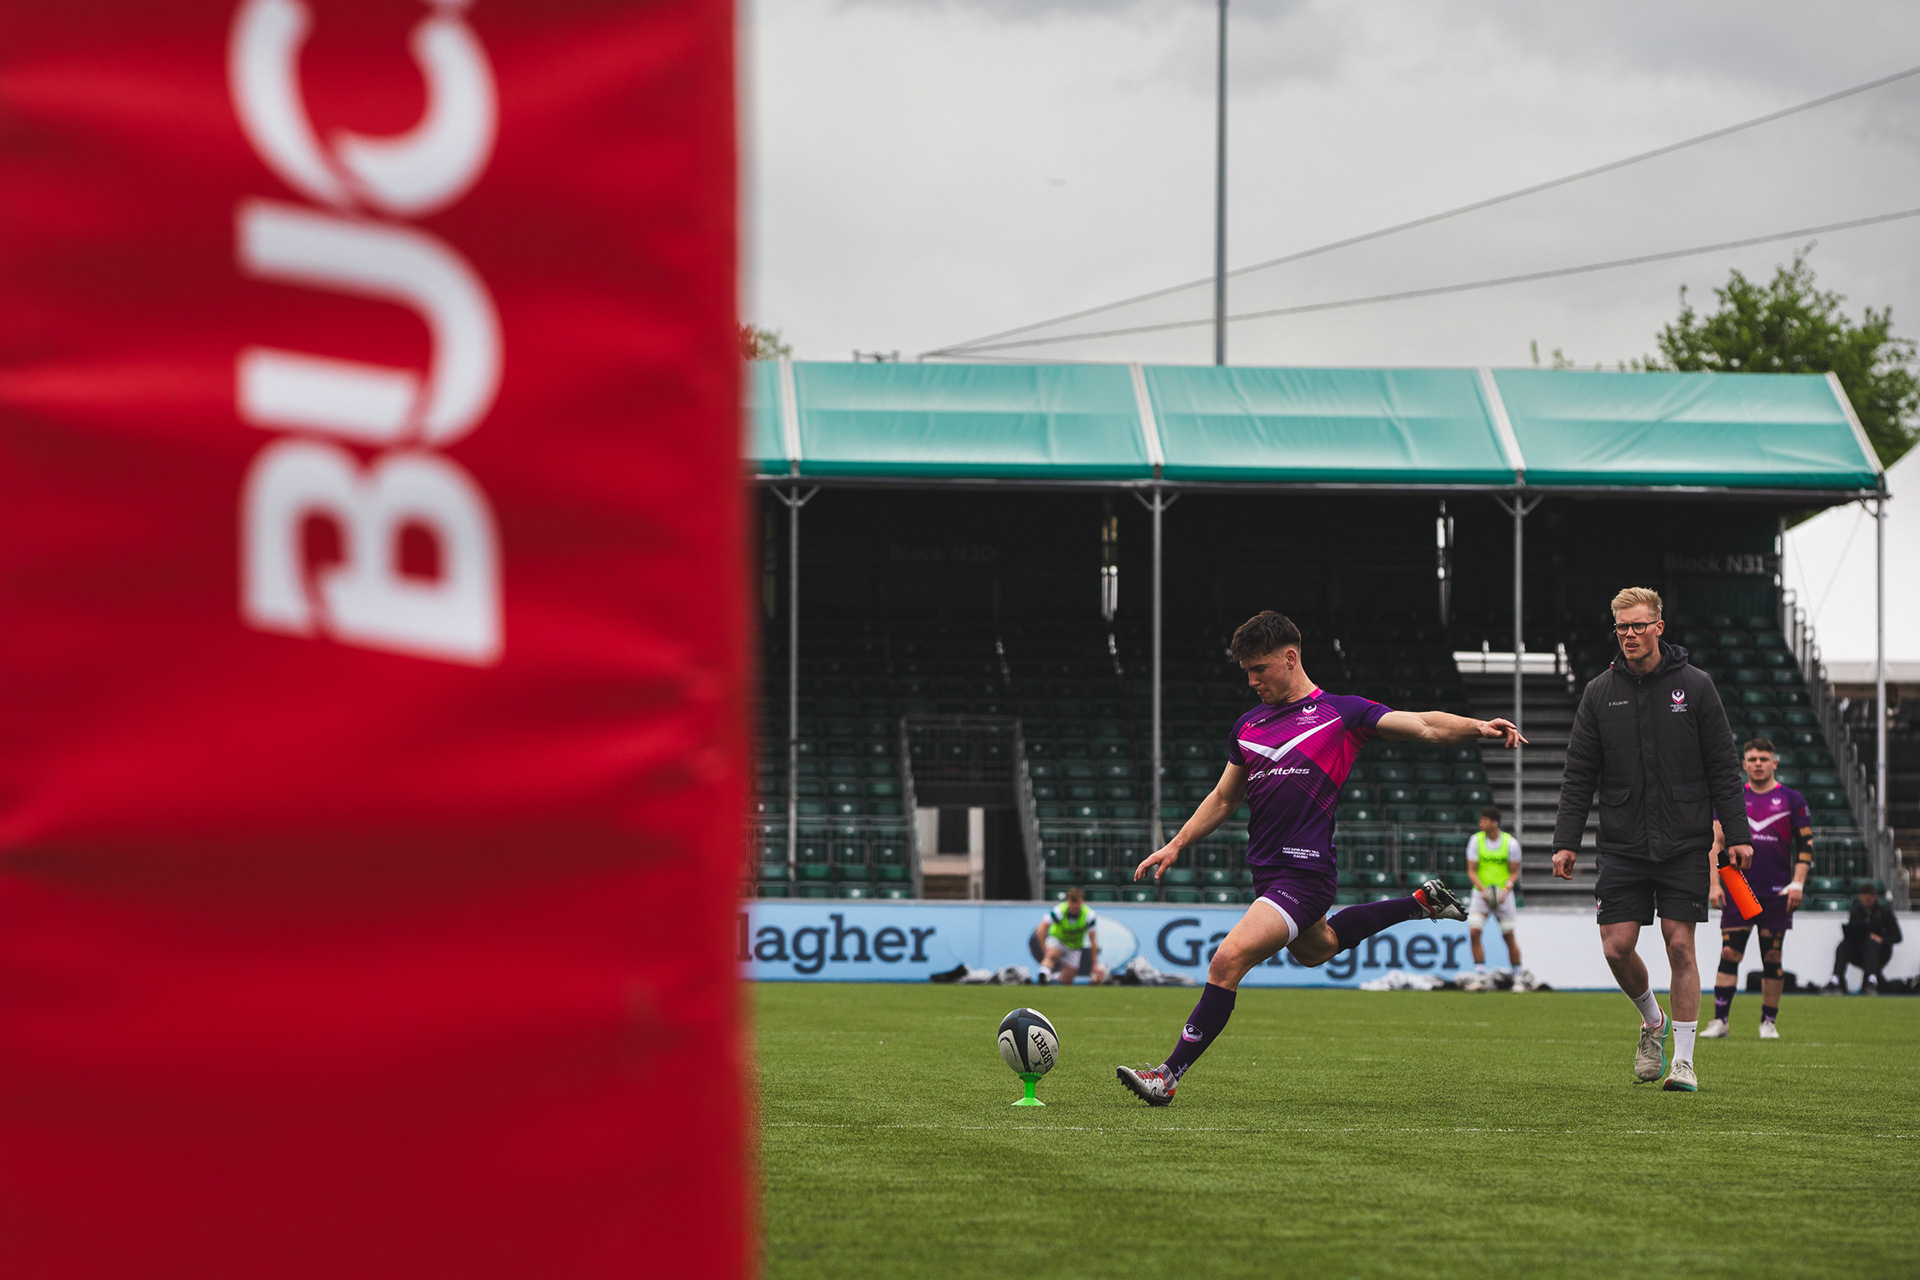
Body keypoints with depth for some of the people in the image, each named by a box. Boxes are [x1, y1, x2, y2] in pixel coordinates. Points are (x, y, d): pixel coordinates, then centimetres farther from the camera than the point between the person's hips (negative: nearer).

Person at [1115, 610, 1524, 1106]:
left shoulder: (1340, 712, -3)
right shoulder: (1249, 725, 15)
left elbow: (1423, 725, -9)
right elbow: (1223, 799, 25)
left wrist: (1477, 727, -25)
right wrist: (1175, 845, 17)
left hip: (1304, 871, -8)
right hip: (1266, 872, 8)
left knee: (1228, 961, -20)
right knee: (1314, 950, 31)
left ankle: (1168, 1075, -16)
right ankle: (1422, 903, 47)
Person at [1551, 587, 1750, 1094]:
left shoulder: (1694, 686, 1)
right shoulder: (1600, 692, 6)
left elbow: (1723, 768, 3)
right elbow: (1579, 775, 8)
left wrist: (1737, 834, -3)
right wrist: (1566, 841, 0)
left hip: (1685, 844, -2)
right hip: (1623, 845, 2)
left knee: (1680, 946, -6)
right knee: (1617, 947, -4)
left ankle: (1683, 1059, 2)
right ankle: (1653, 1022, 24)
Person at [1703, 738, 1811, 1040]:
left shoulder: (1791, 799, 4)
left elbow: (1806, 845, 5)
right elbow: (1716, 843, 8)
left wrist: (1797, 883, -6)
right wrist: (1715, 884, 0)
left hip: (1777, 894, -1)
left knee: (1772, 958, 1)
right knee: (1729, 953, -7)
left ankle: (1769, 1022, 10)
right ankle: (1719, 1021, -5)